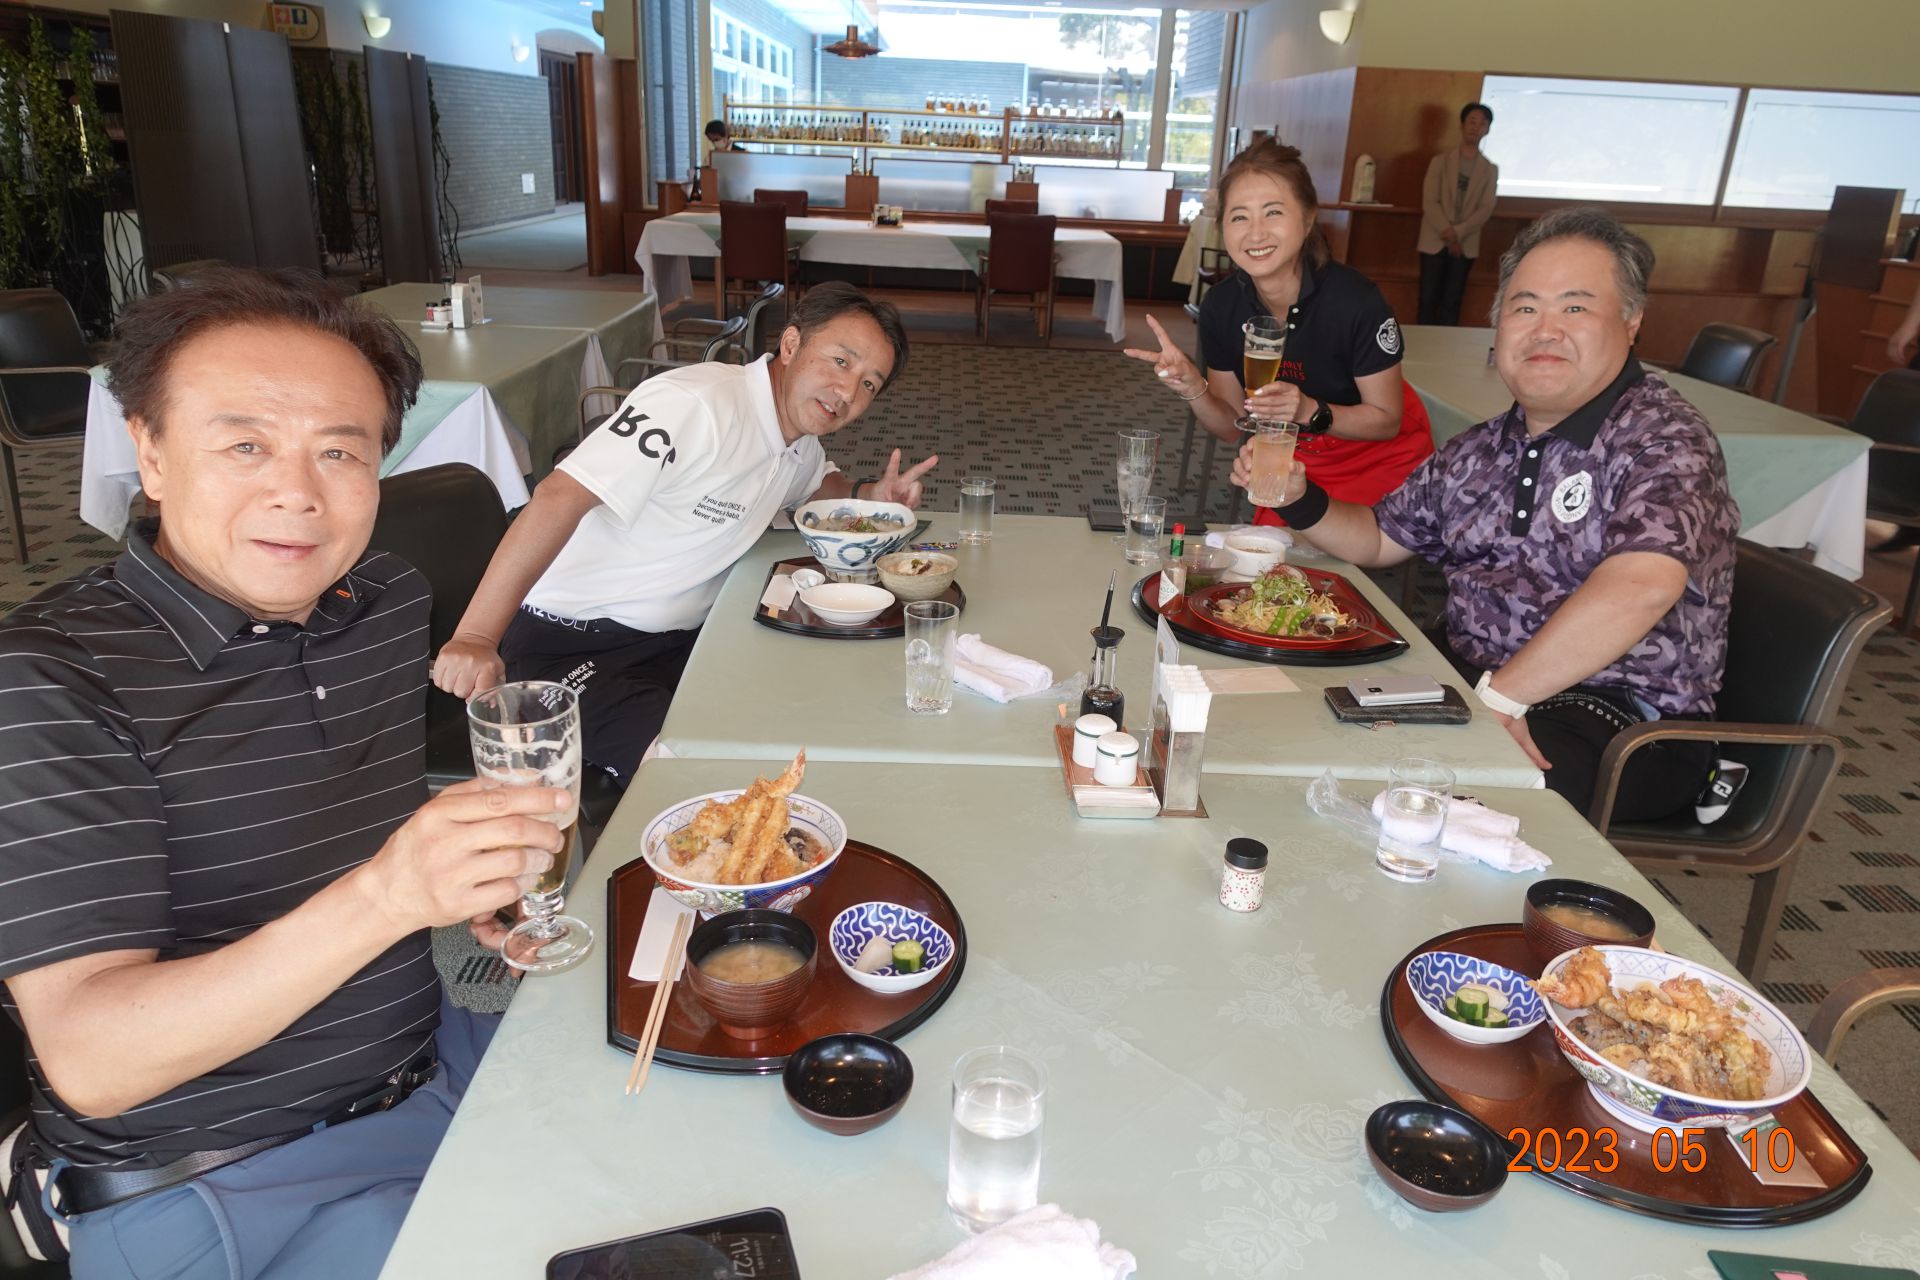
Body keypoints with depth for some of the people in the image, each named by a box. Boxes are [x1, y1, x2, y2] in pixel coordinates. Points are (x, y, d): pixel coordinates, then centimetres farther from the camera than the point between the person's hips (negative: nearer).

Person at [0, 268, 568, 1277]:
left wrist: (472, 866, -1)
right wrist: (385, 896, -40)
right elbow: (86, 1062, -26)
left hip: (432, 1066, 6)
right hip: (201, 1189, -5)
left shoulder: (389, 602, 1)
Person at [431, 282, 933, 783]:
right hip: (572, 645, -8)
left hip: (681, 638, 8)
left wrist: (868, 494, 5)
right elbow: (561, 497, -31)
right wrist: (475, 637, -40)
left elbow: (818, 482, 30)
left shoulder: (801, 438, 6)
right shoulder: (698, 404, -23)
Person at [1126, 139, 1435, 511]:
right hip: (1294, 460, 3)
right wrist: (1194, 390, -28)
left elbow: (1387, 419, -19)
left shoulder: (1355, 299, -30)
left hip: (1380, 462, -3)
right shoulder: (1221, 307, -17)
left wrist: (1310, 411, -36)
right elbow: (1233, 427, -7)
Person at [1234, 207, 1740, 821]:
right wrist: (1299, 500, 2)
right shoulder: (1484, 450, 11)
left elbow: (1643, 584, -31)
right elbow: (1381, 537, 22)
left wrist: (1499, 697, -29)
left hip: (1625, 719, -7)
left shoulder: (1664, 438, -13)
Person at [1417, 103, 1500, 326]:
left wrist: (1458, 233, -15)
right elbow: (1429, 202, -4)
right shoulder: (1440, 161, 4)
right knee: (1428, 300, -2)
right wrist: (1447, 233, -14)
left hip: (1465, 246, 1)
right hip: (1434, 242, -1)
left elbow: (1486, 209, -1)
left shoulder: (1490, 169, 7)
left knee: (1452, 303, 3)